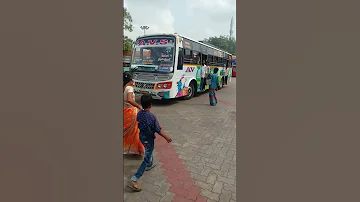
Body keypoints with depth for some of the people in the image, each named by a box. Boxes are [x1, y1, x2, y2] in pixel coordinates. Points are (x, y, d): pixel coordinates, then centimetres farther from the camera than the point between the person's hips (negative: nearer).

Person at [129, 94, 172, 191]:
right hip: (148, 138, -7)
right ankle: (134, 180, 0)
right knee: (147, 158, 2)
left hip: (141, 136, 7)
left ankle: (149, 165, 55)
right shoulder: (152, 116, -28)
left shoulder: (139, 113, -8)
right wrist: (166, 137, -7)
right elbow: (158, 130, -20)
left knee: (149, 151, 33)